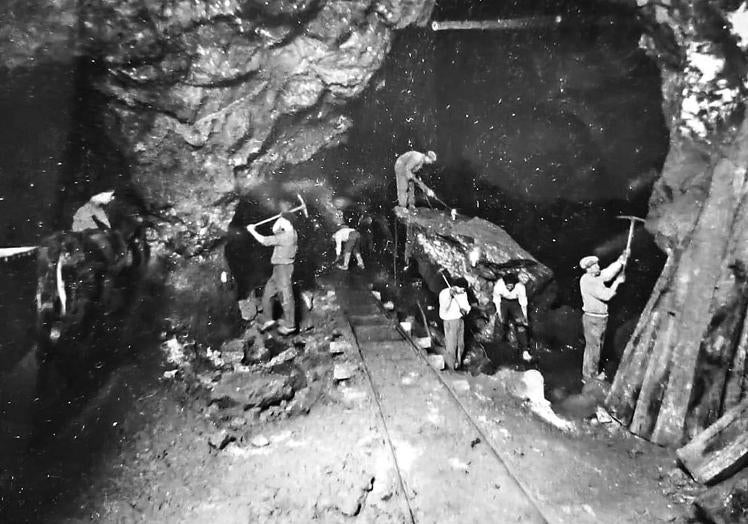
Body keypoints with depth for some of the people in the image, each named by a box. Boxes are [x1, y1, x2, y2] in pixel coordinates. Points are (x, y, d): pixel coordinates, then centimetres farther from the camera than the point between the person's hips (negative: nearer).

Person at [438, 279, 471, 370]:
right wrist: (450, 296, -33)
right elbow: (443, 309, -25)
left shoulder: (463, 293, 3)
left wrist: (464, 310, -11)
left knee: (461, 345, 12)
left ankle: (458, 365, 30)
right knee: (451, 346, -1)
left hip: (460, 321, 5)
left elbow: (467, 306, 12)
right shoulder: (444, 293, -14)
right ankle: (451, 368, 12)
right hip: (450, 322, -5)